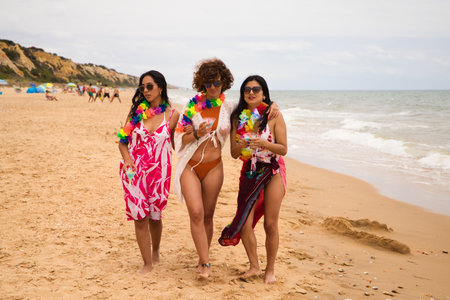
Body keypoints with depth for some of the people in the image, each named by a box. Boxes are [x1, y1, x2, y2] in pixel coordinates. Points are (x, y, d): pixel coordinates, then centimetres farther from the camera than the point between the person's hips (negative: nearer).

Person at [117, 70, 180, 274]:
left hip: (159, 171, -1)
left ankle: (155, 251, 40)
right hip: (134, 171, 1)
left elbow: (177, 143, 8)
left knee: (154, 216, 10)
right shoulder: (137, 110, 3)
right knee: (139, 217, -1)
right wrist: (126, 158, -11)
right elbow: (122, 141, 4)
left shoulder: (172, 115, -1)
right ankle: (147, 263, 13)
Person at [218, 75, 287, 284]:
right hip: (249, 173, 3)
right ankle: (254, 266, 17)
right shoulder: (237, 118, 4)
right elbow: (233, 153, 6)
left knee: (270, 224, 1)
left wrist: (264, 144, -23)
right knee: (244, 223, -3)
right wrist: (240, 146, -17)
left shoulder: (274, 116, -5)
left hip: (273, 172, -3)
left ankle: (270, 269, 18)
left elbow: (284, 149, -7)